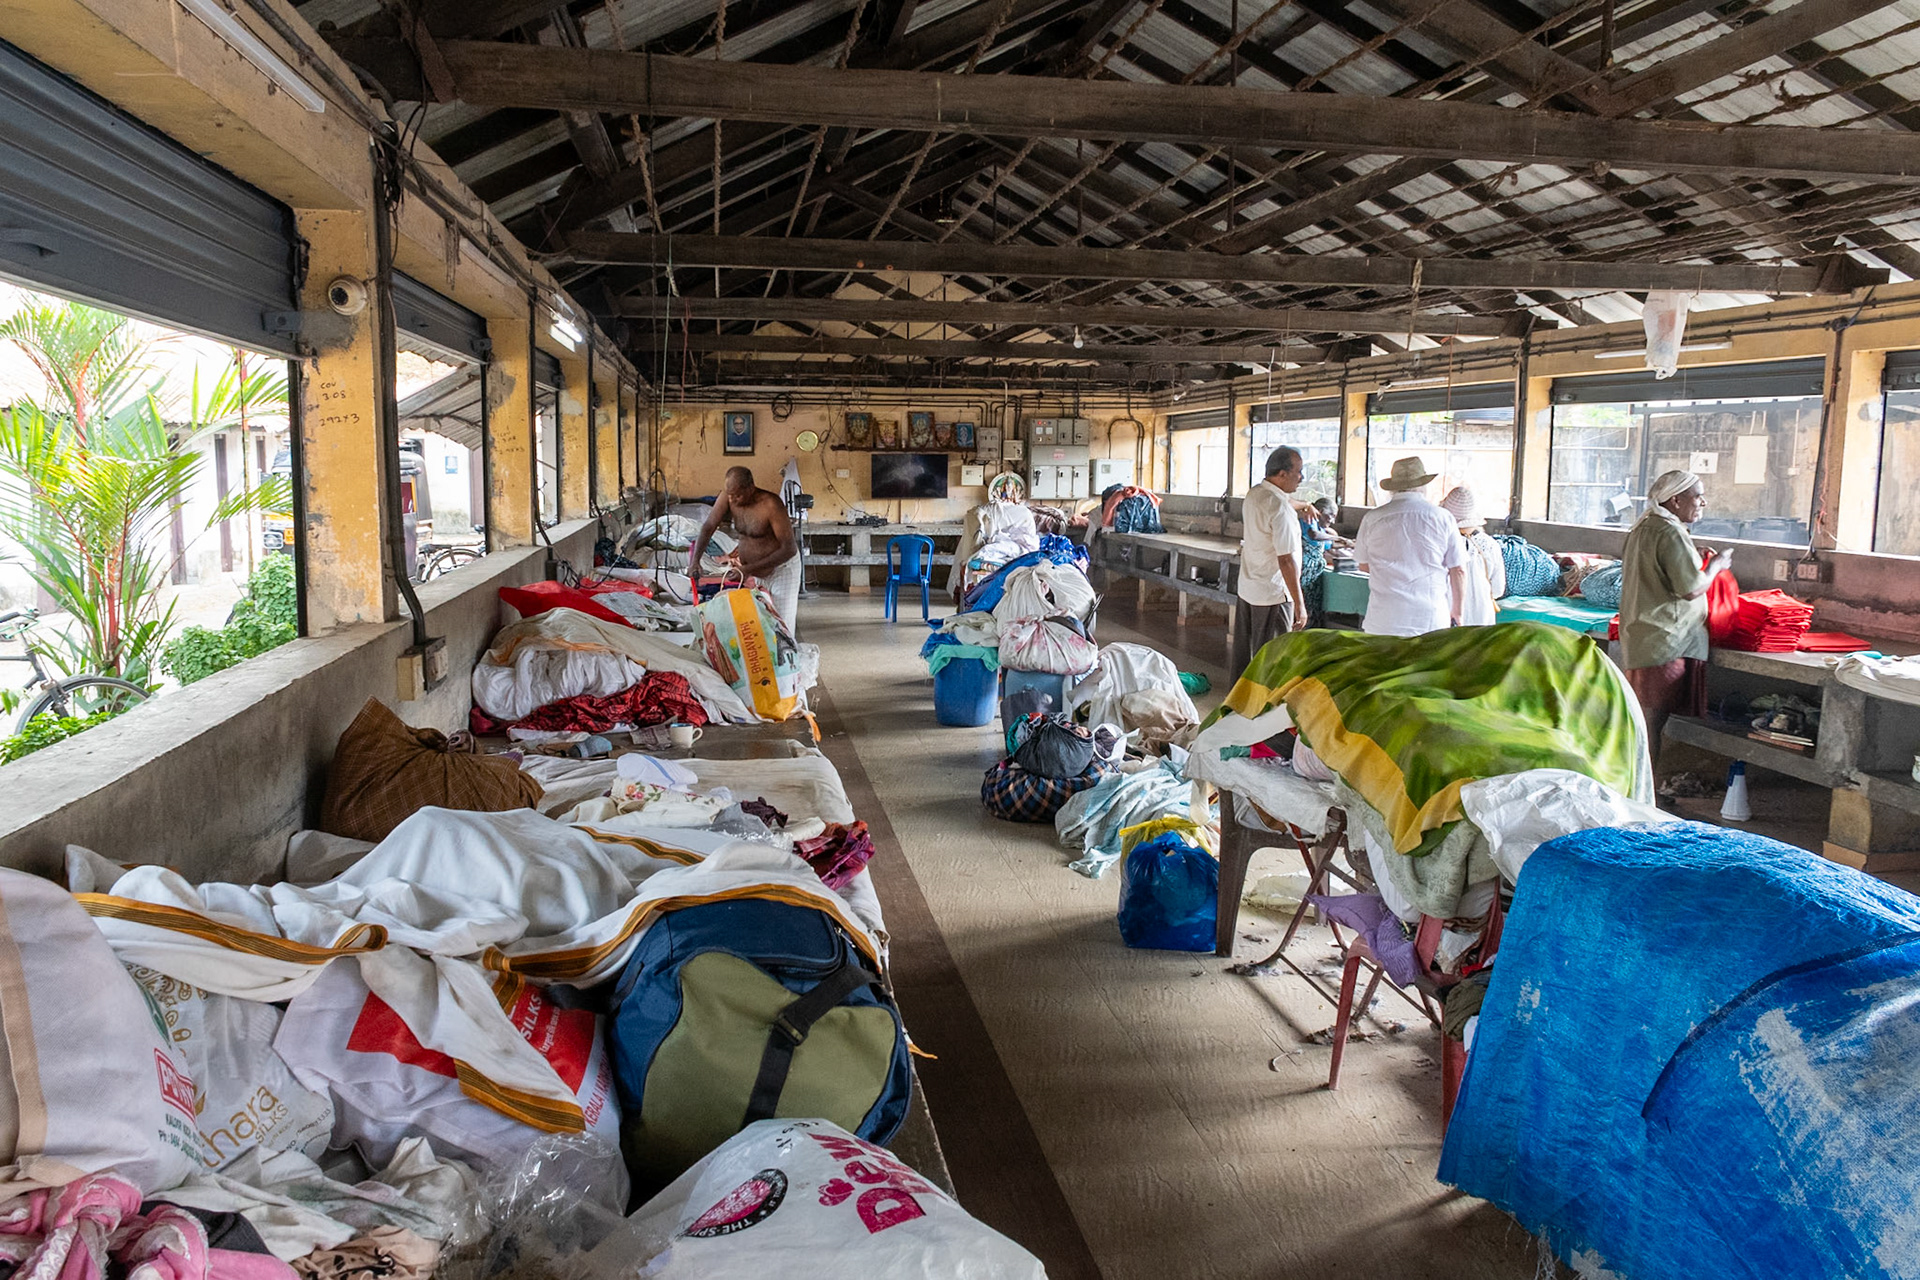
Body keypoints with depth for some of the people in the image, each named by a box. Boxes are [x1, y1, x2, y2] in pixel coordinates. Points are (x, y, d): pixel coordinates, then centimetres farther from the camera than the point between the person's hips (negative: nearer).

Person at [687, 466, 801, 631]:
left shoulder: (770, 505, -29)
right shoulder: (728, 495, -13)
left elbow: (789, 548, -27)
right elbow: (709, 526, -11)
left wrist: (749, 569, -29)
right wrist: (695, 560, -25)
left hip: (781, 566, -6)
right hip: (754, 570, 6)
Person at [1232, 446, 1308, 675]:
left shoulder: (1253, 494, 4)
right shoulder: (1280, 508, -22)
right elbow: (1286, 560, -24)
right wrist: (1299, 604, -21)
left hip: (1247, 588, 9)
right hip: (1273, 595, -9)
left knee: (1242, 651, 17)